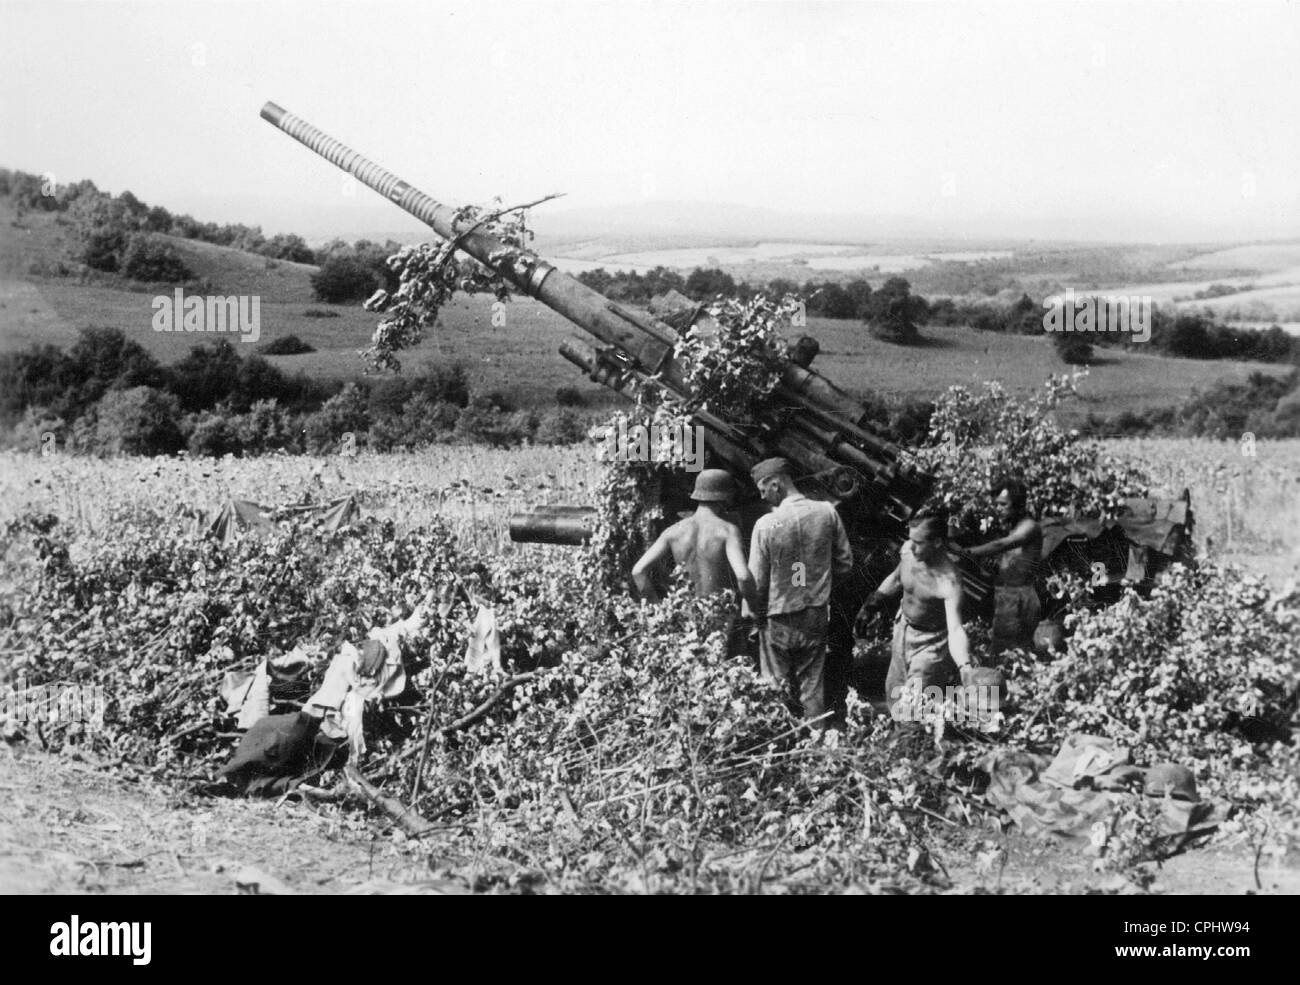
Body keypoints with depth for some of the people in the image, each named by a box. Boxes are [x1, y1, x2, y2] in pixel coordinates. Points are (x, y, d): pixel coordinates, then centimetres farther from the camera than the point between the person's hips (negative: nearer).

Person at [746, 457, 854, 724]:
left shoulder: (766, 524, -18)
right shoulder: (827, 513, -8)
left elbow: (756, 581, -12)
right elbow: (845, 564, 1)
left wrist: (756, 615, 5)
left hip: (779, 619, -3)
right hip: (816, 615, 3)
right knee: (813, 685, 15)